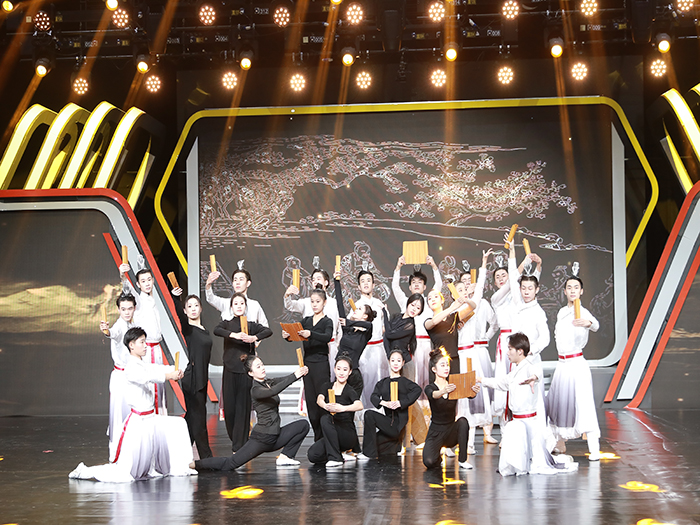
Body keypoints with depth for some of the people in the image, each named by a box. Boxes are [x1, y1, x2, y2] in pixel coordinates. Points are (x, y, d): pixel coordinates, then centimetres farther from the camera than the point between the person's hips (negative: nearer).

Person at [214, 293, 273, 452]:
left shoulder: (251, 325, 9)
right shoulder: (226, 324, 8)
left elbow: (268, 331, -8)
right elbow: (216, 330, -14)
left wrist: (254, 338, -26)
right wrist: (234, 335, -31)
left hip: (245, 370, -1)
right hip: (230, 370, 1)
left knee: (243, 407, -3)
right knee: (229, 407, 2)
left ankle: (239, 446, 0)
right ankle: (235, 440, 24)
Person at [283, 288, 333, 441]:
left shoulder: (327, 322, -3)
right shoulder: (306, 321, 13)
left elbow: (327, 337, -23)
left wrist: (310, 334, -40)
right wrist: (286, 336, -20)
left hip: (321, 365, -5)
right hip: (307, 363, 5)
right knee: (310, 400, 7)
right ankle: (317, 436, 14)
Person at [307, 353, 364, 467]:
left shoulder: (350, 391, -8)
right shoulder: (328, 386, 7)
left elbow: (359, 405, -29)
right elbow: (319, 399, -14)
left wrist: (342, 408, -50)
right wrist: (325, 406, -39)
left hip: (348, 435, -5)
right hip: (332, 435, 5)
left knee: (325, 418, -30)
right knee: (312, 455, -19)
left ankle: (335, 458, -23)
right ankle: (340, 453, 7)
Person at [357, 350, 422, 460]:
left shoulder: (404, 382, -1)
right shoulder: (382, 383, 12)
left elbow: (417, 390, -20)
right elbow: (374, 396, -3)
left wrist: (401, 403, -26)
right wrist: (385, 403, -24)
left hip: (398, 424, -6)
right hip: (388, 421, 6)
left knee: (369, 414, -22)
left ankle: (369, 453, -16)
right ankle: (394, 446, 34)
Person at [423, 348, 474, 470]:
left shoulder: (453, 385, 1)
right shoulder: (430, 388, -8)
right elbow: (434, 395, -33)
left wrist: (473, 390, -43)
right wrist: (443, 392, -57)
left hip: (452, 430, 3)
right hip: (436, 432, -3)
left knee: (463, 421, -31)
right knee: (429, 462, -26)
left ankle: (462, 460, -16)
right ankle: (438, 456, 13)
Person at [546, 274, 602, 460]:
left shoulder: (582, 312, -10)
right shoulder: (561, 312, 11)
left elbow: (595, 325, -34)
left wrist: (589, 323, -56)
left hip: (577, 364, -7)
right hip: (562, 364, 7)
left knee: (584, 406, -11)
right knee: (557, 402, 12)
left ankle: (594, 450, -9)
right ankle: (559, 444, 28)